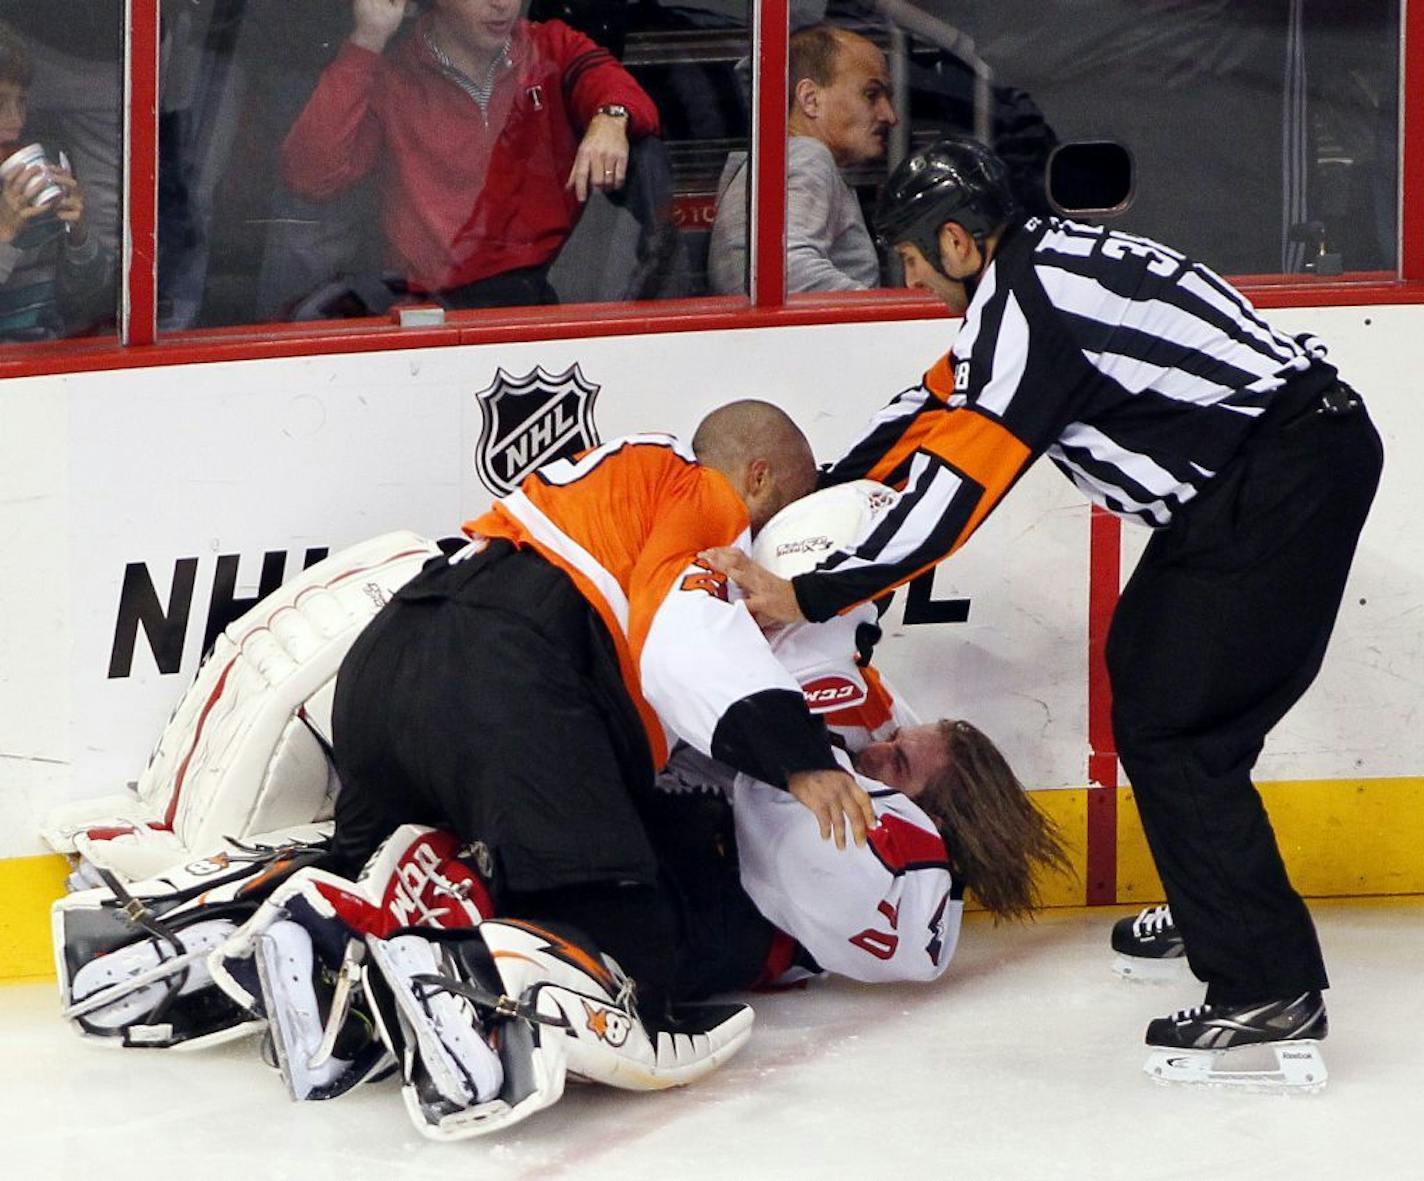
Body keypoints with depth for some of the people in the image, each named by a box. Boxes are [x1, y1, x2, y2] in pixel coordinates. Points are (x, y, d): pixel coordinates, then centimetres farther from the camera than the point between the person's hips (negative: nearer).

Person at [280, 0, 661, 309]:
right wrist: (367, 40, -10)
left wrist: (611, 117, -31)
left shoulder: (551, 48, 14)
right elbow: (309, 177, -8)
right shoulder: (388, 81, 6)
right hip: (460, 297, -4)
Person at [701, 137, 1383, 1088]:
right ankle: (1214, 910, 36)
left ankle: (1271, 989, -13)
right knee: (1144, 667, 23)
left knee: (1171, 725, -11)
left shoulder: (1024, 306, -16)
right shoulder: (1039, 267, 15)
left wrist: (808, 598, -10)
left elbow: (952, 496, -16)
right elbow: (941, 405, 26)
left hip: (1283, 484, -11)